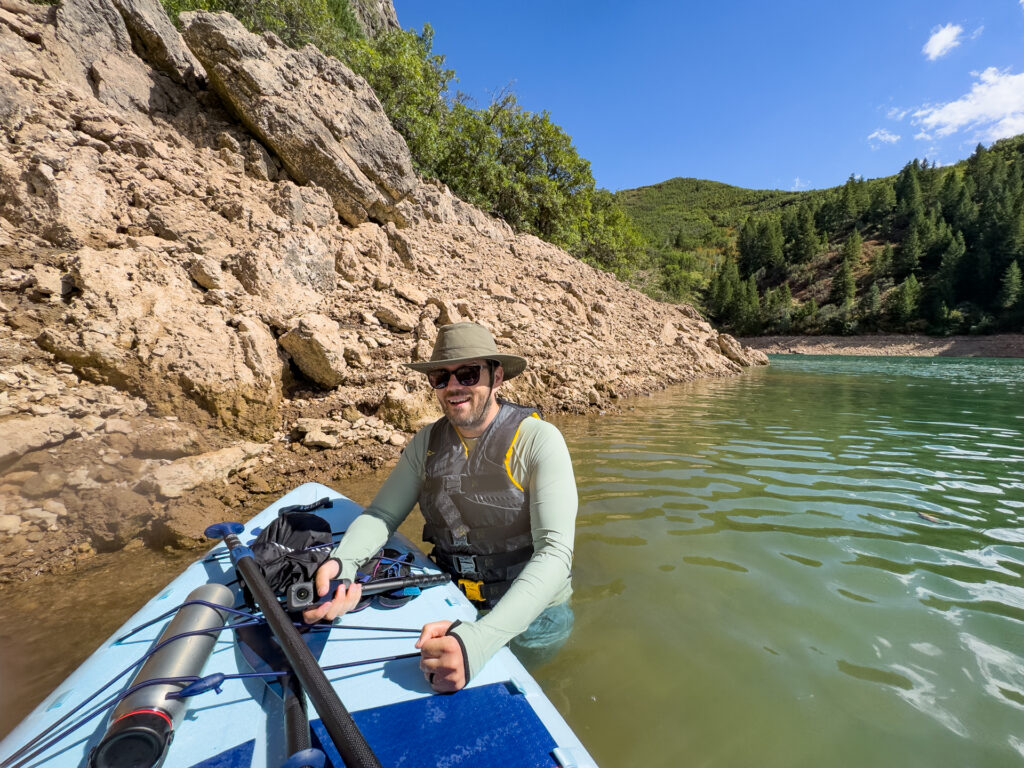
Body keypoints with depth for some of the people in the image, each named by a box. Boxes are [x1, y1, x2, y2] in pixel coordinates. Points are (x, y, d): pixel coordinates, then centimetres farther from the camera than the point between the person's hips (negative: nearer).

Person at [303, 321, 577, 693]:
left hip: (531, 616, -3)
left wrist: (480, 639, -39)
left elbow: (555, 553, -26)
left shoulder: (537, 439, -19)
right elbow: (382, 513, 1)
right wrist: (340, 562, -22)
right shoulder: (427, 442, -1)